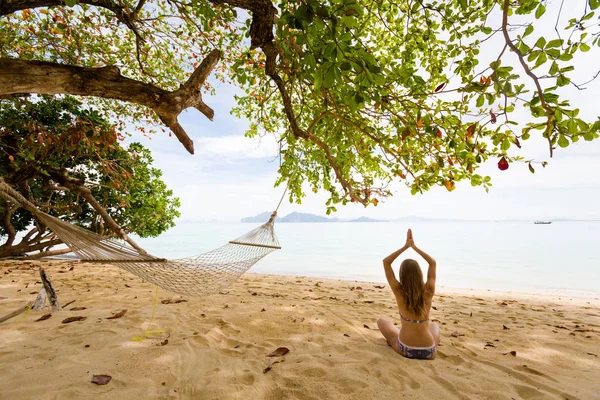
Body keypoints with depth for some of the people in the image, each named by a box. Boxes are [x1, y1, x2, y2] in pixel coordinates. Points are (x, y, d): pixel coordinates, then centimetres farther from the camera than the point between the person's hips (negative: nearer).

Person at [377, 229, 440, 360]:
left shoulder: (399, 292, -18)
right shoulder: (428, 291, -14)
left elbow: (386, 262, -10)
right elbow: (433, 263, 2)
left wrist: (405, 246, -10)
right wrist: (414, 246, 0)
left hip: (405, 349, -2)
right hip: (429, 352, 3)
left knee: (381, 321, 24)